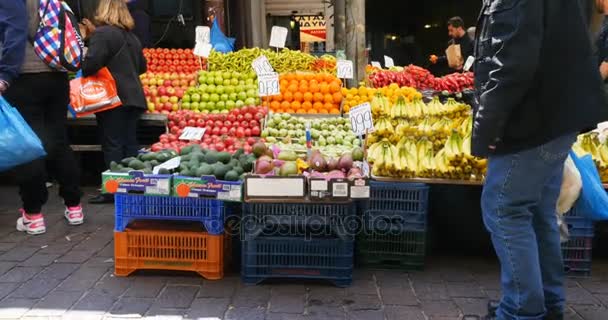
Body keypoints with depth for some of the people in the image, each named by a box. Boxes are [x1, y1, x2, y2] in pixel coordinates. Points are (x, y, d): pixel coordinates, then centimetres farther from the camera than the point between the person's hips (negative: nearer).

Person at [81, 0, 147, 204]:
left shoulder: (102, 34, -9)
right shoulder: (131, 37, 17)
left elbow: (91, 64, -19)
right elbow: (141, 67, 25)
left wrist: (81, 74, -1)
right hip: (133, 96, 7)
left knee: (113, 145, -2)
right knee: (130, 144, 10)